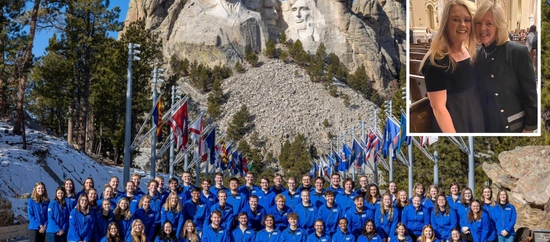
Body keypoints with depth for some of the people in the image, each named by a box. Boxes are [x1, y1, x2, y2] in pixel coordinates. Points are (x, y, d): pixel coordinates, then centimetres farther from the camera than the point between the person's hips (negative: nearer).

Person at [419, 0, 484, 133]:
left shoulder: (469, 52, 3)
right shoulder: (436, 61, -21)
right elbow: (438, 108, -21)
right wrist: (452, 134, -23)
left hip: (476, 121, 7)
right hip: (453, 125, -7)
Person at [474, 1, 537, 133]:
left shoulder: (518, 52, -11)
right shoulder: (476, 55, 4)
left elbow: (530, 94, -10)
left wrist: (529, 128, -11)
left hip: (513, 127, -4)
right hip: (484, 127, 4)